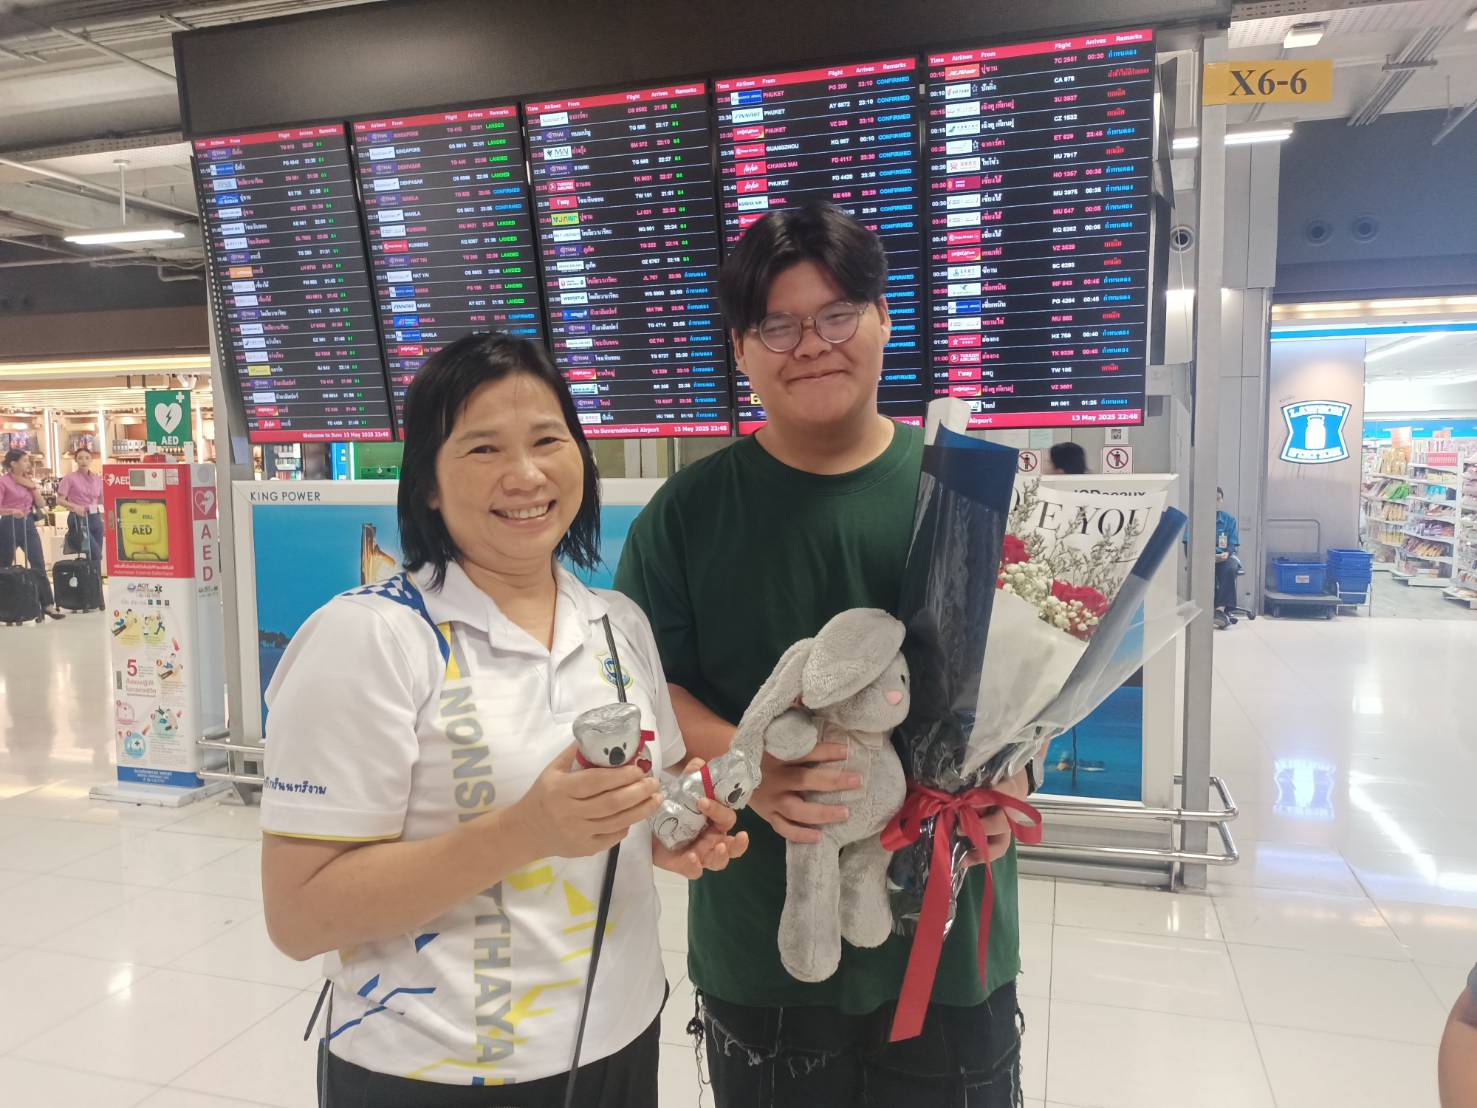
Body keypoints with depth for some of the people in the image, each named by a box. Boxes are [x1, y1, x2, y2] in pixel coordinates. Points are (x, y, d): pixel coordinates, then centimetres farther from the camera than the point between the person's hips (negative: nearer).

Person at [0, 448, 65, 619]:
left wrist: (33, 487, -1)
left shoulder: (29, 481, 11)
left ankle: (48, 605, -2)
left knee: (39, 566, -1)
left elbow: (42, 505, 7)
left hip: (28, 525, 5)